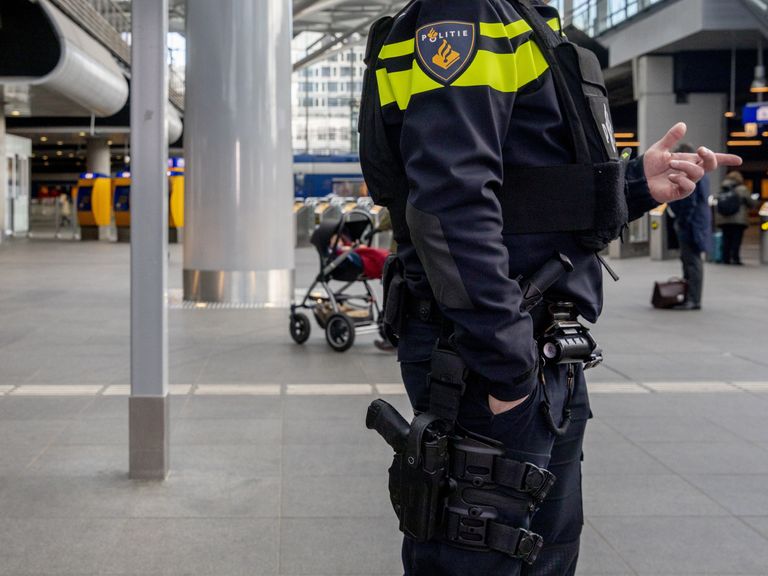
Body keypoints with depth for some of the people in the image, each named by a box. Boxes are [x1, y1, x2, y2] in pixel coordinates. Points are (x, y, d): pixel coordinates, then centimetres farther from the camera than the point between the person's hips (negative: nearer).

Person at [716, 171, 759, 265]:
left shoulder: (722, 190, 8)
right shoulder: (742, 189, -4)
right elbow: (751, 202, -1)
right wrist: (756, 203, 19)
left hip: (723, 219, 4)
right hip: (739, 219, -4)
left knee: (726, 239, 8)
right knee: (736, 239, -1)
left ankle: (725, 258, 7)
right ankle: (735, 258, -7)